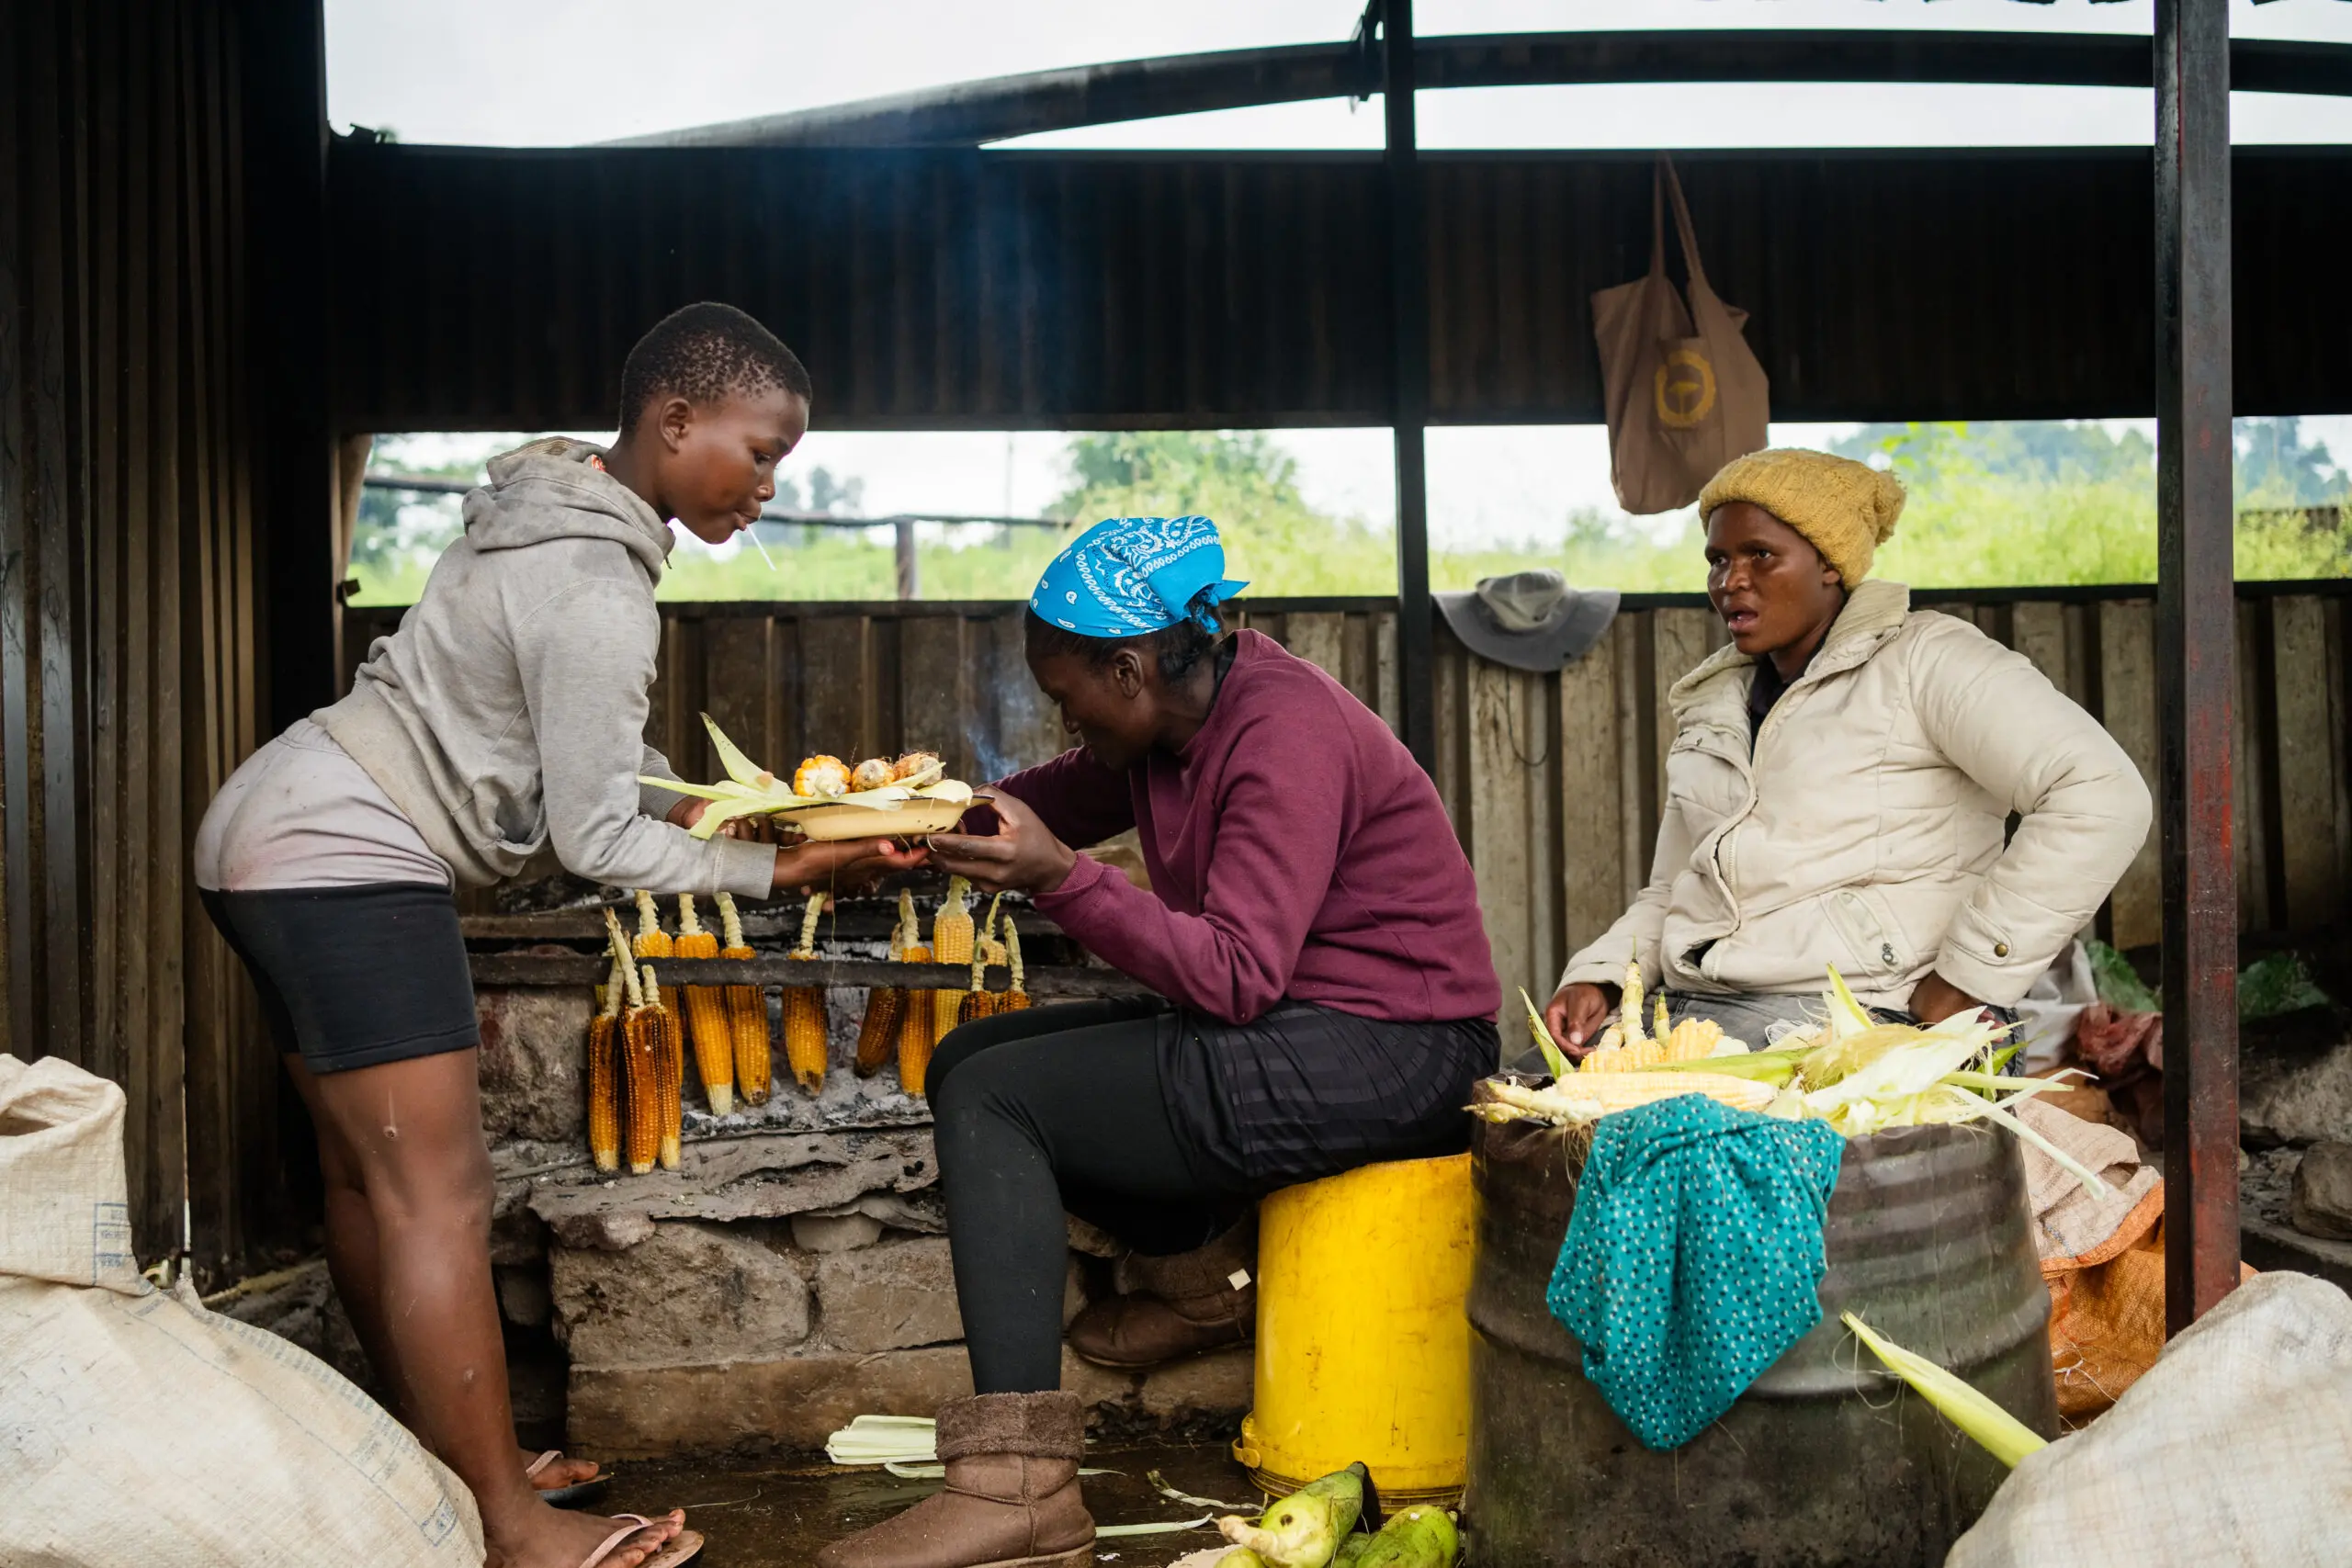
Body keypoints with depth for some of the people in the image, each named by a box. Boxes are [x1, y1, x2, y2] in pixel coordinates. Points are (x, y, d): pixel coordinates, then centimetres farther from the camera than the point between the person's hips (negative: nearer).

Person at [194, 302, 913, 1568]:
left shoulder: (556, 510, 9)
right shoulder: (600, 594, -21)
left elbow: (562, 748, 17)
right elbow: (597, 841, -17)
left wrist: (697, 806, 7)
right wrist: (777, 869, -12)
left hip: (275, 840, 11)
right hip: (345, 865, -11)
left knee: (368, 1173, 15)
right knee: (438, 1191, -8)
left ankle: (429, 1452, 27)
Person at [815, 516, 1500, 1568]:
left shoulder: (1284, 737, -19)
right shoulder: (1168, 722, 8)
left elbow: (1235, 978, -25)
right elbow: (1037, 808, 16)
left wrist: (1059, 878, -29)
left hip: (1383, 1055, -10)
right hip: (1289, 1029, 10)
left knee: (989, 1100, -14)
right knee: (968, 1063, 10)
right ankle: (1203, 1275, 12)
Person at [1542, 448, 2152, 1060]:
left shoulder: (1921, 659, -1)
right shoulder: (1709, 704, 21)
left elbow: (2103, 796, -14)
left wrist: (1968, 980, -14)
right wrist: (1598, 977, 2)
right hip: (1690, 1011, 6)